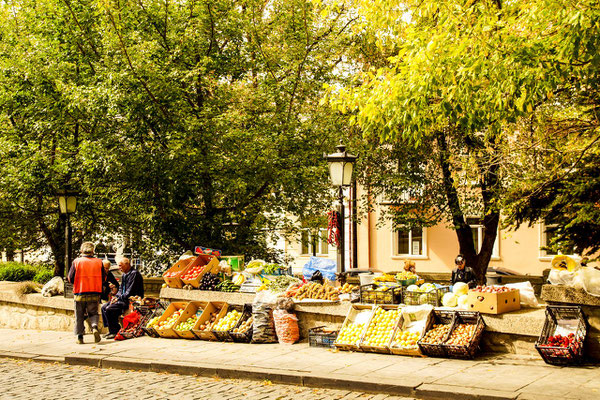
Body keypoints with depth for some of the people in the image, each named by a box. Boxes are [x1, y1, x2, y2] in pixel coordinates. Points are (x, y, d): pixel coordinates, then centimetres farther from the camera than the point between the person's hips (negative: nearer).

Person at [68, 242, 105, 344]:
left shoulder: (76, 261, -4)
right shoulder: (99, 262, 0)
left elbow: (70, 278, -2)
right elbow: (103, 279, 5)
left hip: (80, 293, -1)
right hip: (95, 293, 1)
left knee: (79, 316, 11)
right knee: (93, 313, 14)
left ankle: (79, 337, 9)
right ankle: (95, 326, -13)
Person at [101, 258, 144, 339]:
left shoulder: (134, 273, -14)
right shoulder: (124, 275, 16)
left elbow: (130, 291, -20)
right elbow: (121, 289, 23)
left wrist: (119, 298, -16)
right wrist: (116, 296, 3)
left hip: (132, 300, -10)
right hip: (123, 299, 10)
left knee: (109, 309, -23)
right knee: (104, 307, 2)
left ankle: (115, 332, -12)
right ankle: (111, 330, 4)